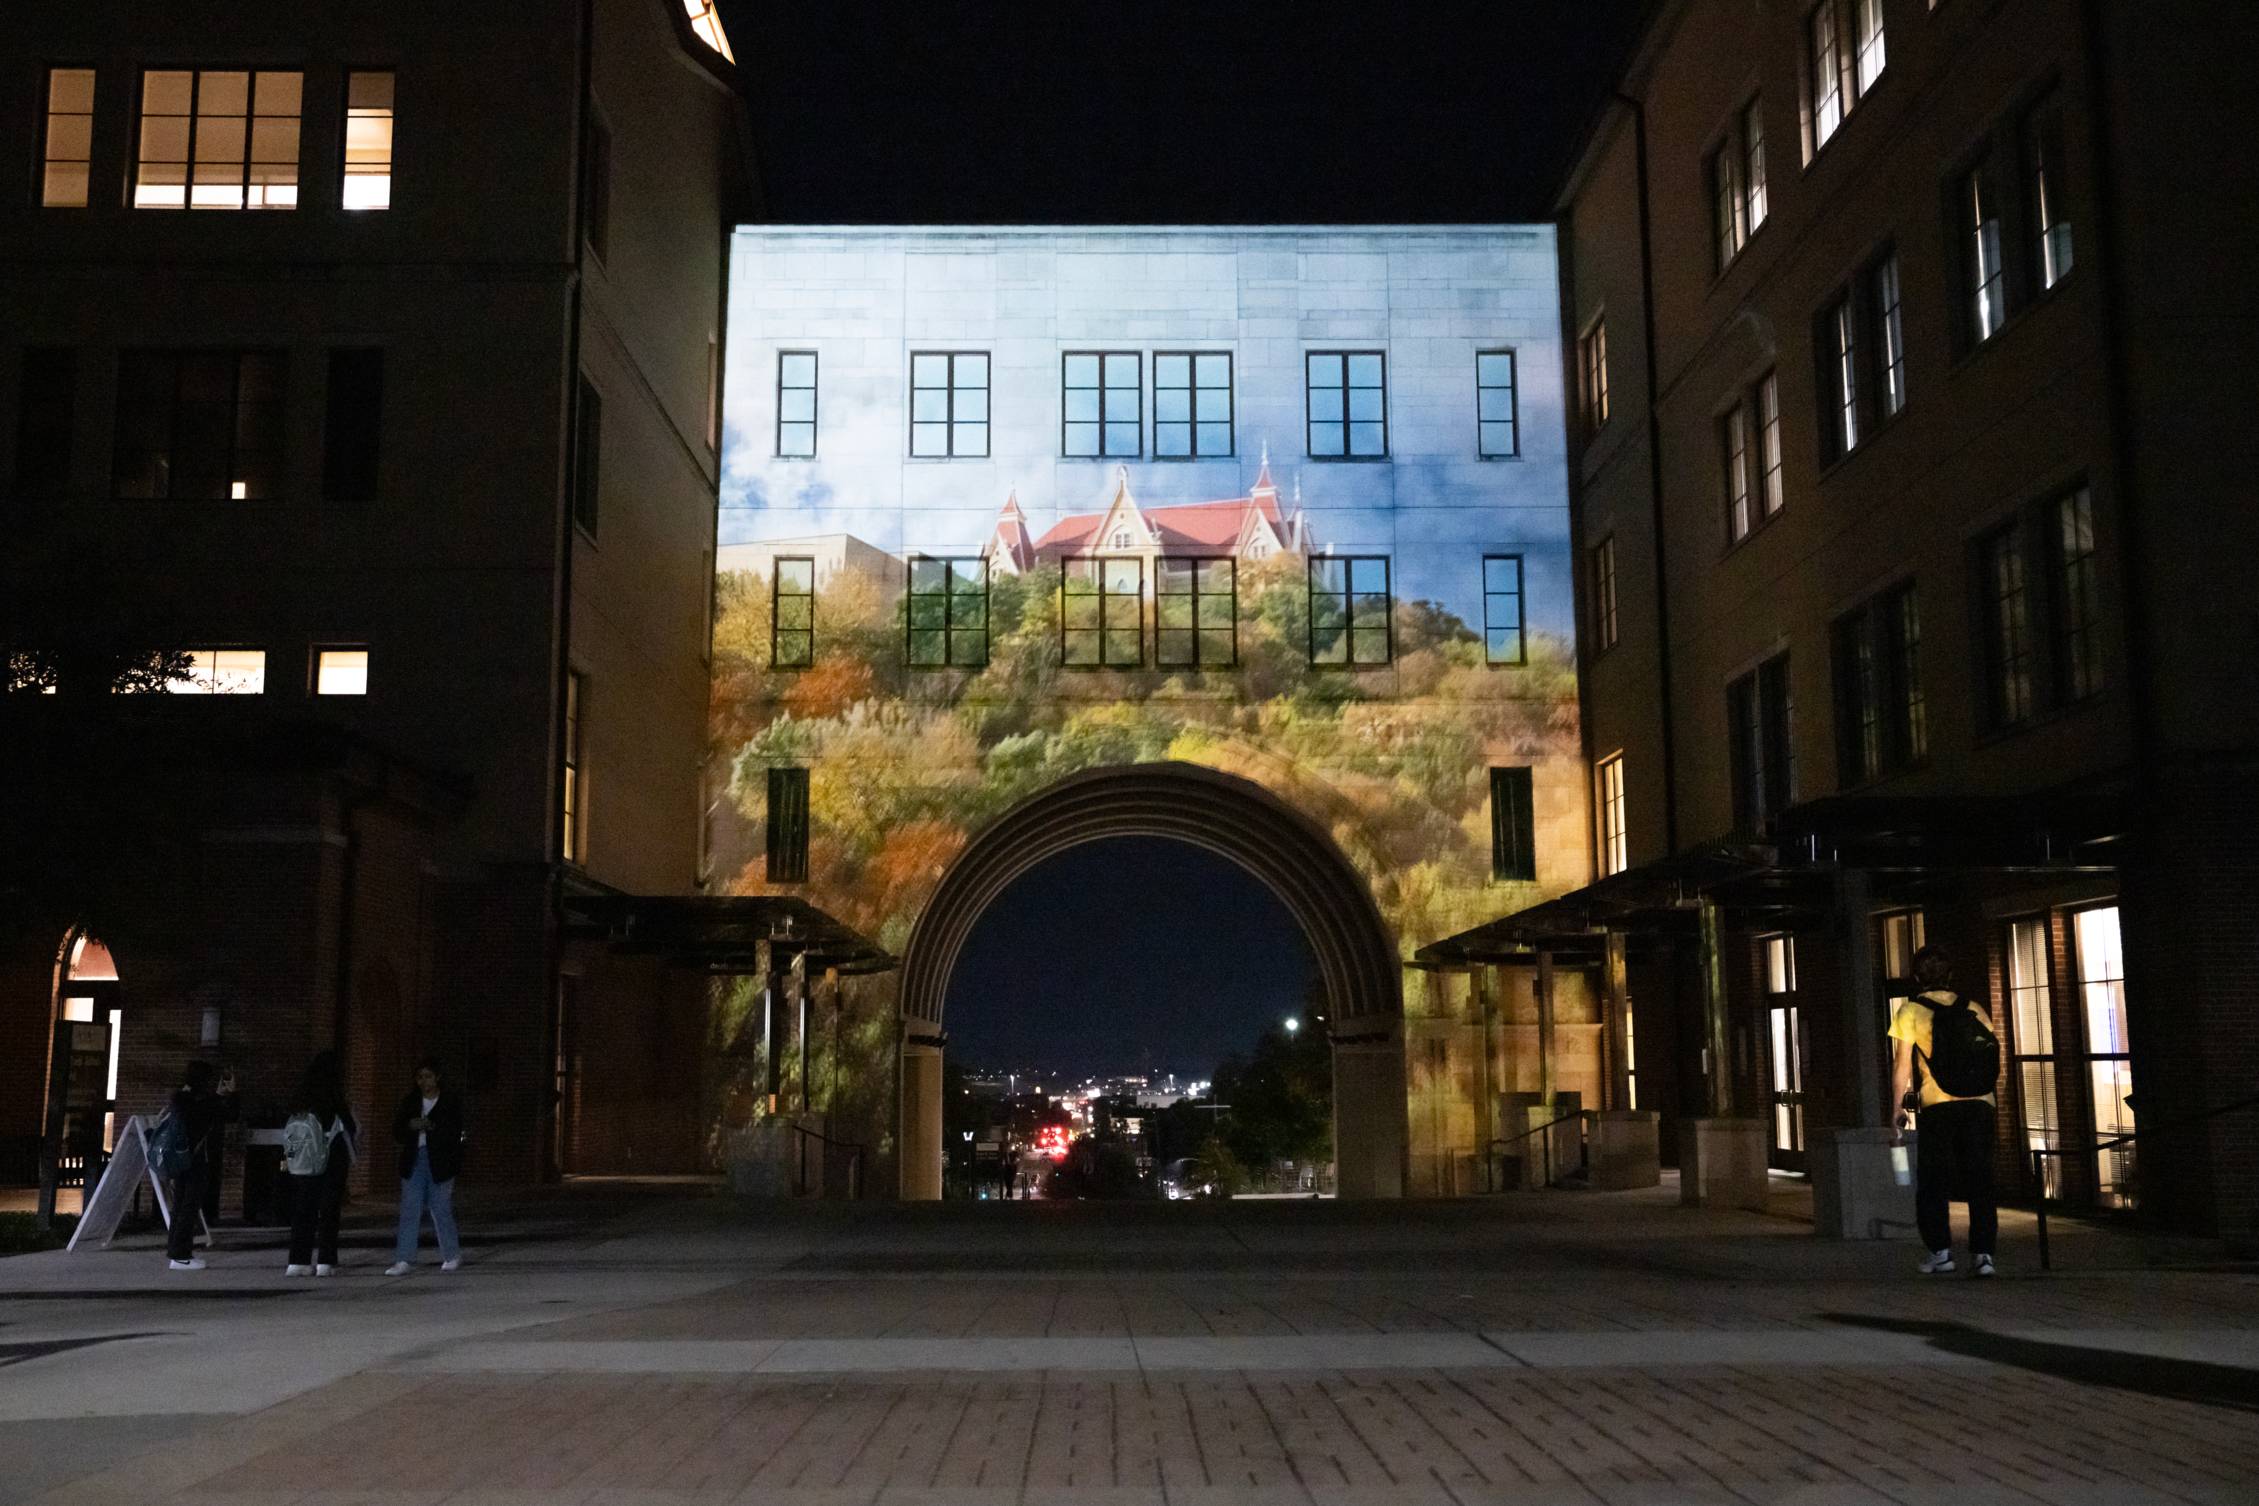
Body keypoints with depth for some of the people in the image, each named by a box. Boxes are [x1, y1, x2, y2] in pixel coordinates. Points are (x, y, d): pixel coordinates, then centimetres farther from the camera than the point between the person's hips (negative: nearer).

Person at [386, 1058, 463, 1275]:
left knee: (442, 1211, 2)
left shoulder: (450, 1103, -1)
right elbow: (397, 1134, 8)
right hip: (413, 1162, 3)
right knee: (409, 1211, -2)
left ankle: (452, 1256, 17)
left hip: (439, 1164, -3)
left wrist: (432, 1127, -23)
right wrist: (410, 1127, -13)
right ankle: (404, 1260, -2)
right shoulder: (409, 1103, 10)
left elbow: (454, 1135, -10)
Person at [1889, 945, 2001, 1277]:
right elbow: (1996, 1060, 9)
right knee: (1979, 1180, 5)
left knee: (1934, 1181, 6)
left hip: (1937, 1108, -3)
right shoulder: (1975, 1010, 11)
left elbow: (1902, 1064, -2)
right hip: (1980, 1104, 3)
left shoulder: (1910, 1011, 2)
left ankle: (1940, 1251, 1)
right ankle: (1982, 1253, 0)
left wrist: (1897, 1109, 3)